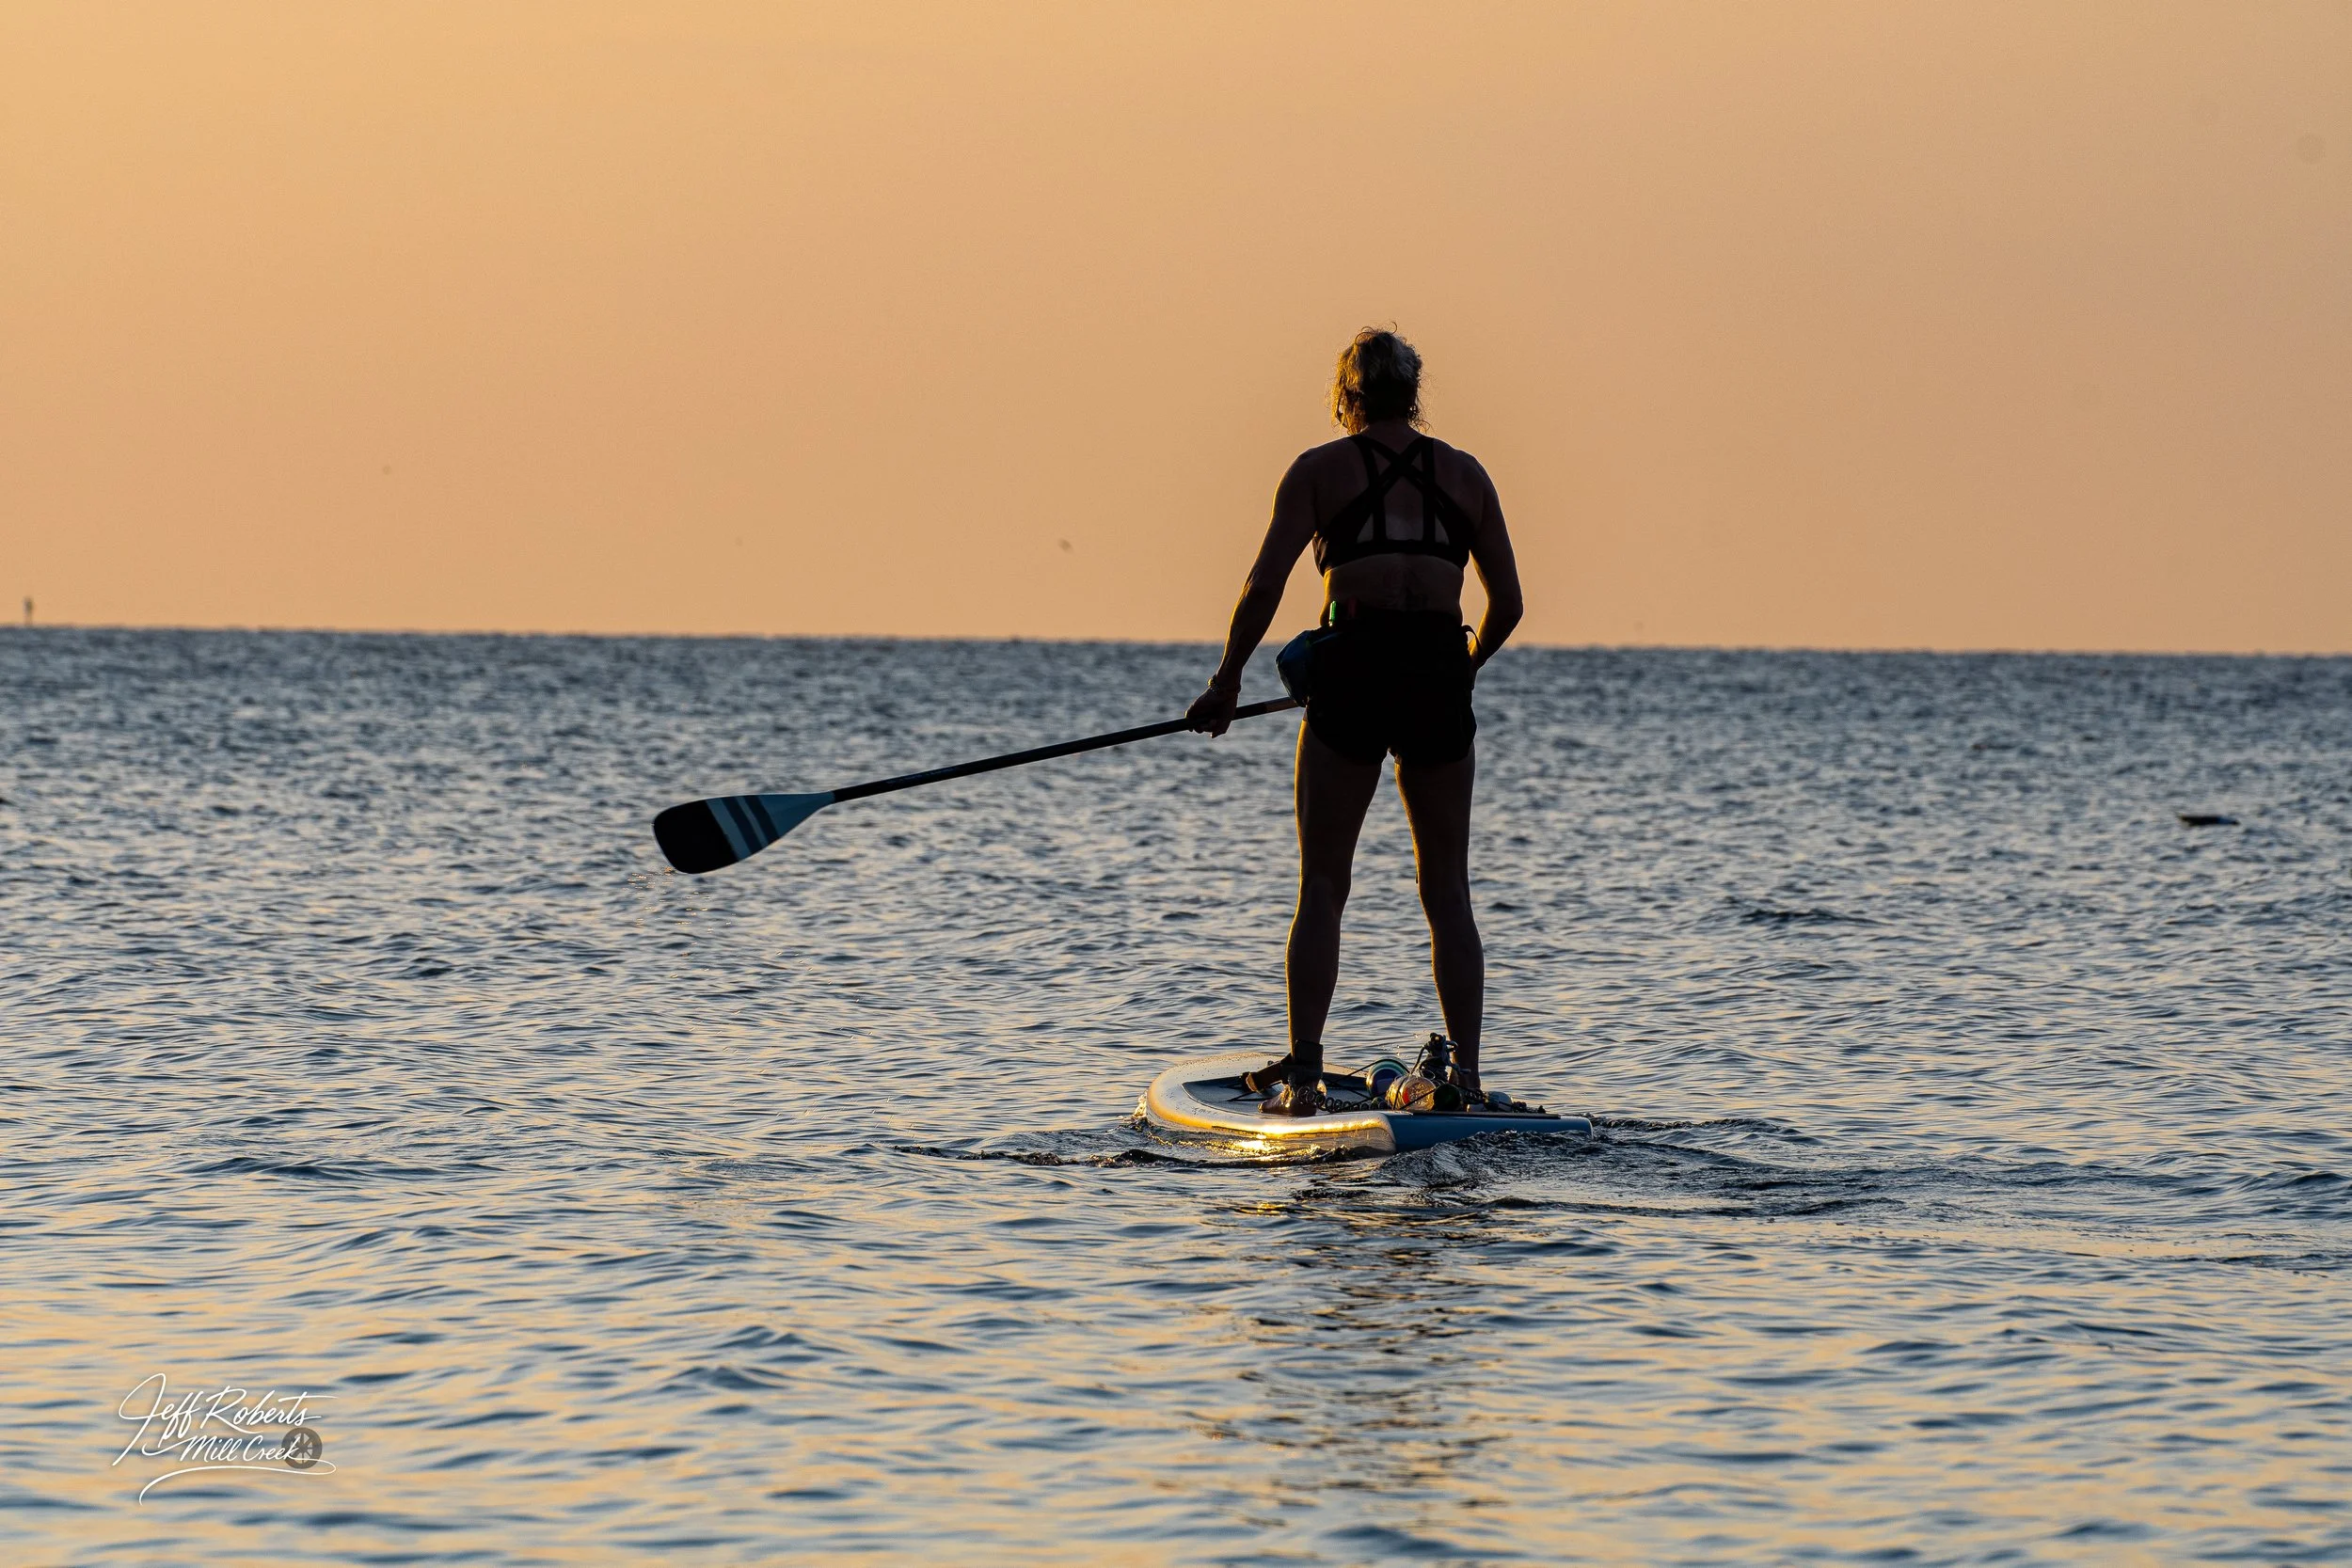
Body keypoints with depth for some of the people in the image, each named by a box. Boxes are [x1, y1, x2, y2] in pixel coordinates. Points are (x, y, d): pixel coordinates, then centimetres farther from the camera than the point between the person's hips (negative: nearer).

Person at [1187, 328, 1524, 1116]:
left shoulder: (1320, 469, 4)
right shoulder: (1466, 474, 12)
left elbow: (1265, 586, -4)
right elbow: (1507, 602, 13)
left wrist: (1226, 682, 6)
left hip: (1352, 671, -2)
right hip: (1438, 678, 2)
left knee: (1322, 888, 4)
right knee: (1447, 890, 11)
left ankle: (1302, 1073, -4)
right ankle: (1464, 1071, 6)